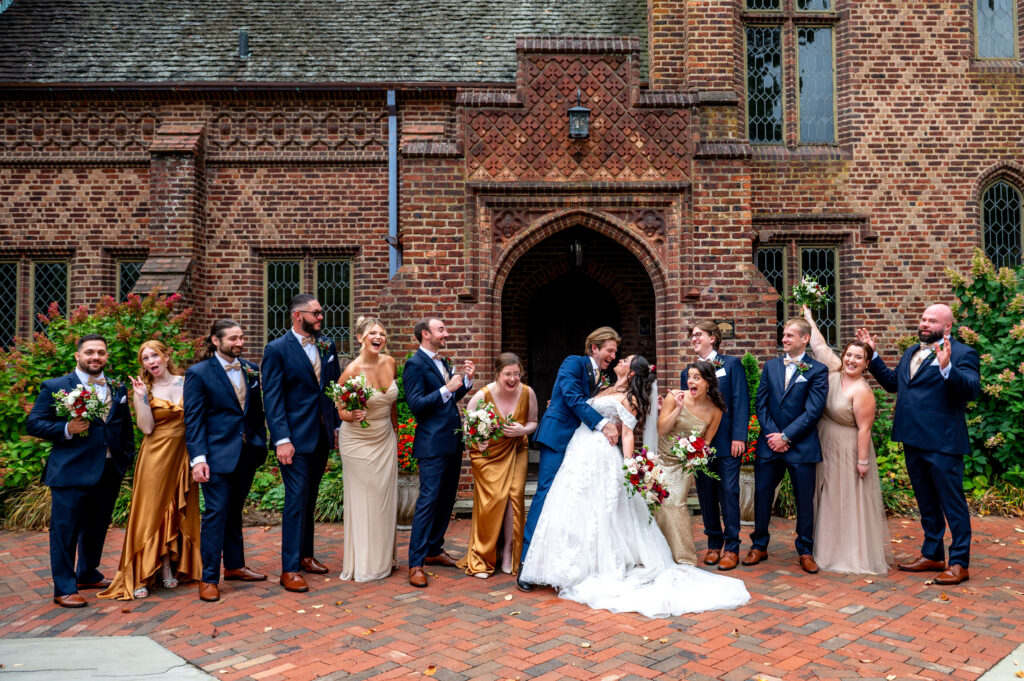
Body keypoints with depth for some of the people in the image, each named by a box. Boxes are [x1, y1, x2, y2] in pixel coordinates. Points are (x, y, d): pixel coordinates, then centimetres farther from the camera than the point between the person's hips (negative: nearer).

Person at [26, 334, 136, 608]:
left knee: (97, 527, 17)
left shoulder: (117, 390, 12)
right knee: (65, 529, 1)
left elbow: (126, 426, 17)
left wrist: (128, 457, 9)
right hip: (71, 472, -5)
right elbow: (33, 423, -5)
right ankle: (64, 588, 12)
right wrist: (66, 429, -20)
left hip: (109, 472, 5)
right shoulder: (54, 387, -2)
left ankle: (88, 574, 36)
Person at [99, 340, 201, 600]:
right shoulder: (143, 389, 0)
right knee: (151, 511, 0)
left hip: (183, 454, 2)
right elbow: (147, 428, -11)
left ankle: (171, 567, 21)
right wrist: (142, 397, -16)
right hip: (156, 456, -2)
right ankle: (143, 575, 6)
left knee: (180, 512, 8)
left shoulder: (186, 382, 2)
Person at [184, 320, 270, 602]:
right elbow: (193, 419, -9)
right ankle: (209, 579, 6)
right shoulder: (198, 373, -6)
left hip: (247, 452, 5)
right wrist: (198, 458, -16)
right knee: (216, 513, -3)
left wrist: (261, 443, 9)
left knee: (234, 512, 17)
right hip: (218, 454, -5)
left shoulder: (251, 370, 9)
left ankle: (235, 566, 29)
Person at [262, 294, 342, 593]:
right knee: (296, 501, -4)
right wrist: (282, 439, -18)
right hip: (296, 438, -6)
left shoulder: (327, 347, 10)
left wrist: (339, 426, 7)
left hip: (322, 436, 6)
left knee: (310, 500, 15)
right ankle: (290, 569, 4)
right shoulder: (277, 350, -7)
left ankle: (306, 555, 28)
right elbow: (272, 399, -11)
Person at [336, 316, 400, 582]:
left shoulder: (390, 363, -4)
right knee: (362, 500, 2)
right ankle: (363, 564, 15)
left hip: (385, 440, 5)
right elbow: (342, 411, -10)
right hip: (359, 442, -5)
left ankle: (384, 558, 27)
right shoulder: (352, 370, -19)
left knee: (385, 499, 12)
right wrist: (352, 415, -32)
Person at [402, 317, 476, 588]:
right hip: (433, 445, -9)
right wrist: (447, 389, -24)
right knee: (428, 501, -8)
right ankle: (416, 563, -2)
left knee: (447, 499, 16)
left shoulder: (443, 362, 16)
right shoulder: (415, 364, -11)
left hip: (452, 442, 9)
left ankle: (434, 550, 30)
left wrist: (466, 380, 8)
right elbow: (416, 405, -18)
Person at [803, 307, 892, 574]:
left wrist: (863, 461, -20)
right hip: (826, 450, 8)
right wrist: (809, 320, 9)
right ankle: (832, 548, 28)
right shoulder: (834, 371, -1)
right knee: (829, 499, 15)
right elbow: (819, 346, 7)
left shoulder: (862, 391, -20)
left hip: (848, 452, -8)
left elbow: (864, 428, -21)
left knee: (851, 500, 1)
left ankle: (859, 555, 13)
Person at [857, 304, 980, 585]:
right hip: (913, 441, 8)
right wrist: (872, 354, 18)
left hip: (942, 443, -8)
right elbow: (892, 382, 24)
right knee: (927, 503, 19)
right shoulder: (911, 353, 15)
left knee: (952, 503, 3)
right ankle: (932, 556, 33)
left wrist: (947, 367, -37)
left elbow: (972, 390, -22)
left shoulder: (962, 354, -9)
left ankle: (960, 563, 14)